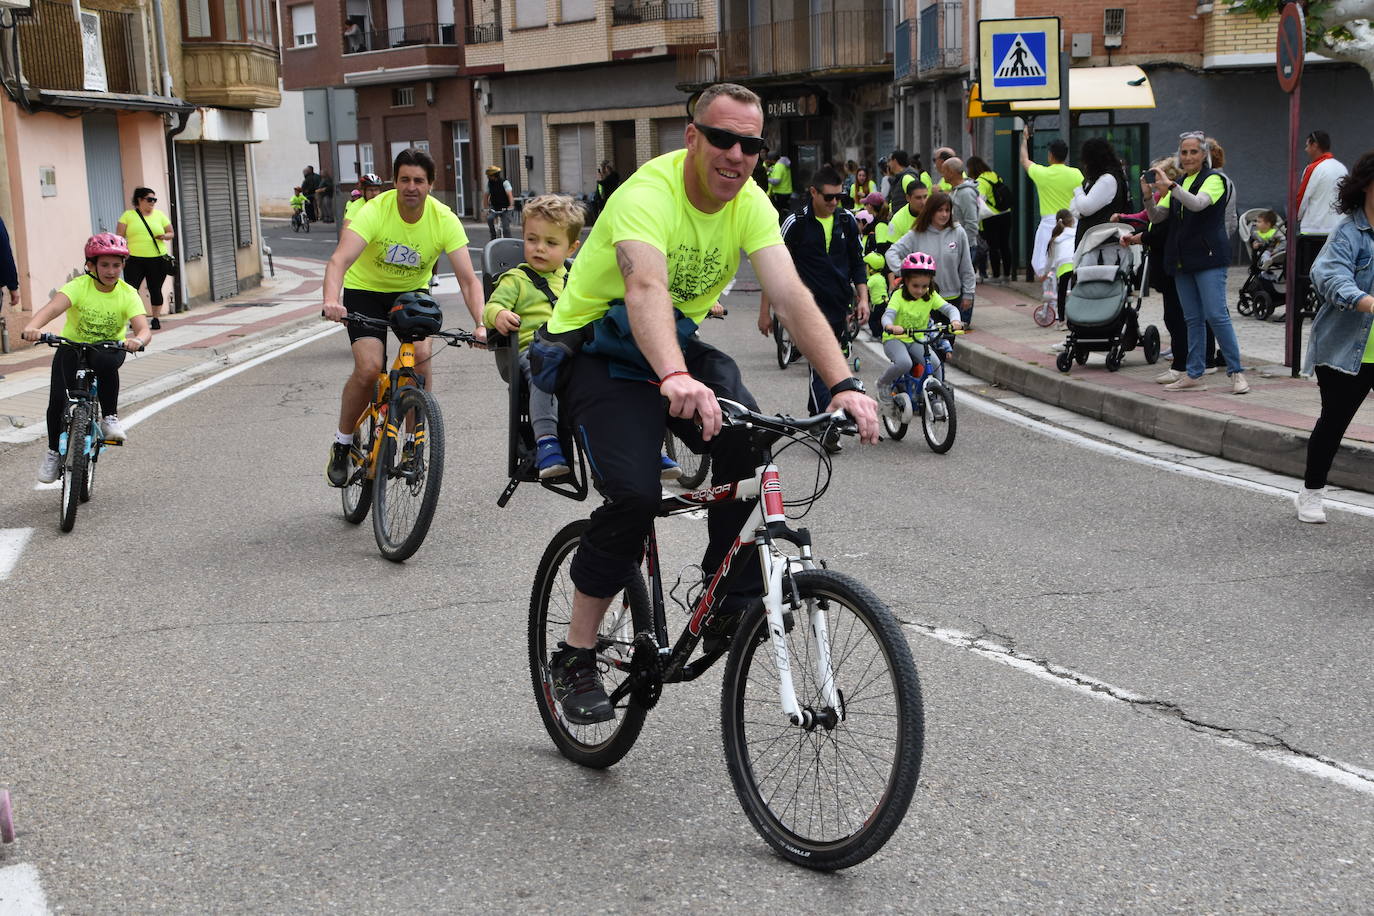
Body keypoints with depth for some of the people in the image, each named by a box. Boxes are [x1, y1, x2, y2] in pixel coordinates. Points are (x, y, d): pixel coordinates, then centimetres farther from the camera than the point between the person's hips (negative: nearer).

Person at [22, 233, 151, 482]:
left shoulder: (128, 294, -15)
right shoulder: (79, 287, -18)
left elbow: (144, 328, -28)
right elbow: (53, 307, -36)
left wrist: (138, 340, -53)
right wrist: (32, 327, -57)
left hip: (109, 348, 0)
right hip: (72, 347, 0)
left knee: (106, 362, -37)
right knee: (58, 398, -17)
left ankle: (110, 418, -18)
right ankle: (54, 452, 7)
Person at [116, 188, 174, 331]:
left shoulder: (159, 214, 10)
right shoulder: (128, 215, 6)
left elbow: (170, 233, 15)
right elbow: (119, 237, 3)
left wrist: (164, 236, -8)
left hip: (157, 260, 1)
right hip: (135, 260, -1)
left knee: (155, 290, 6)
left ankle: (156, 319, 17)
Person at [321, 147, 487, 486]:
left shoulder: (444, 219, -21)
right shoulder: (375, 212, -27)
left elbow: (468, 279, -24)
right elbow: (339, 260, -39)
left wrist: (481, 324, -40)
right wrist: (332, 300, -58)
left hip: (412, 292, 2)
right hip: (365, 290, -2)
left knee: (421, 355, -23)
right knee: (369, 368, -21)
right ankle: (342, 443, 3)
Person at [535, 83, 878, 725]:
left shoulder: (750, 203, -10)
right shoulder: (649, 193, -28)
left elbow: (792, 298, -20)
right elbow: (646, 289, -47)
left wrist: (842, 385, -35)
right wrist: (675, 380, -65)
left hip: (677, 345, 5)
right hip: (596, 352, -5)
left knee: (746, 442, -23)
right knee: (635, 493, -26)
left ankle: (736, 599, -3)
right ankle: (575, 658, -9)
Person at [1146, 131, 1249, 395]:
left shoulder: (1214, 180, -3)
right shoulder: (1179, 184, 17)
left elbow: (1198, 203, -23)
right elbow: (1157, 217, 9)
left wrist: (1171, 186, -34)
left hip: (1209, 257, -7)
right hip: (1182, 259, 7)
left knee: (1216, 315, -11)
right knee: (1193, 319, 8)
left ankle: (1237, 372, -4)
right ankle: (1194, 376, 10)